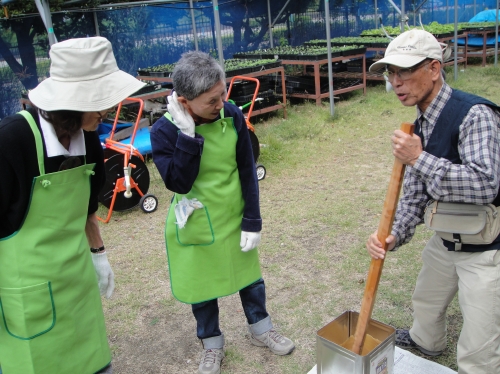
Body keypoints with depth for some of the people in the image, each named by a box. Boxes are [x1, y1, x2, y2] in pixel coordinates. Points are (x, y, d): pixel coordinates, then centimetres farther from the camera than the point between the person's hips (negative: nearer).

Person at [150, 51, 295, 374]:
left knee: (249, 275, 18)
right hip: (194, 226, -2)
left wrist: (252, 221, -5)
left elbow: (248, 172, -7)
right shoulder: (164, 131, -19)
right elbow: (179, 183, -24)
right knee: (201, 286, 15)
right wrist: (187, 135, -32)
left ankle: (261, 329, 43)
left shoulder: (232, 116, -13)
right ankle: (212, 344, 39)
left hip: (234, 217, 2)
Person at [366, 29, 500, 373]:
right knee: (427, 301, 31)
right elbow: (415, 193, 5)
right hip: (447, 240, 9)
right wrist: (394, 236, -9)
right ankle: (426, 341, 60)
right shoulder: (420, 127, 3)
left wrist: (419, 159, -32)